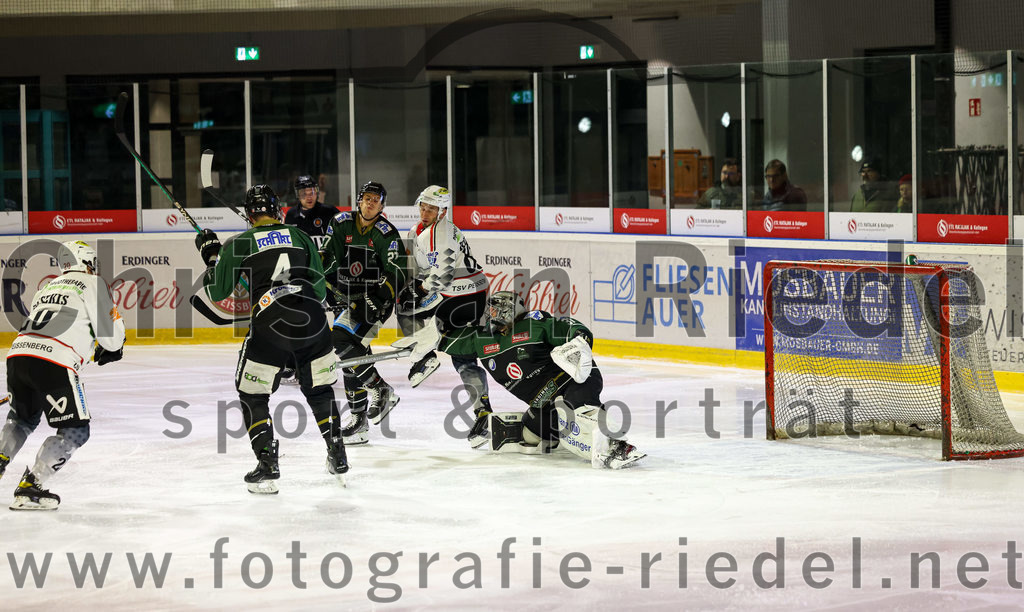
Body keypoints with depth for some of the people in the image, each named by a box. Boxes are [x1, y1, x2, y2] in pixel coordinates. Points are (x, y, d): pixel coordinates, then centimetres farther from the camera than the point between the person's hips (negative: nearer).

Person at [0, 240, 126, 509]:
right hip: (53, 362, -7)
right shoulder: (93, 284, 9)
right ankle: (29, 489, -4)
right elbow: (110, 332, 5)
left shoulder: (47, 288, 30)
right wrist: (112, 348, 27)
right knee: (75, 431, 3)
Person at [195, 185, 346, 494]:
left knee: (253, 396, 11)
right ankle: (337, 457, 24)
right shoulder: (300, 237, 15)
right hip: (313, 319, 3)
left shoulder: (238, 244, 8)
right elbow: (320, 288, 15)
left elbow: (217, 291, 13)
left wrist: (210, 254, 27)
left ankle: (268, 466, 1)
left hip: (270, 325, -3)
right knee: (320, 389, 23)